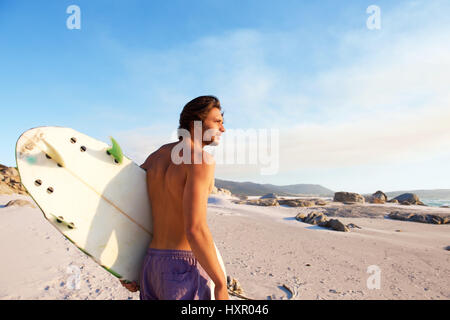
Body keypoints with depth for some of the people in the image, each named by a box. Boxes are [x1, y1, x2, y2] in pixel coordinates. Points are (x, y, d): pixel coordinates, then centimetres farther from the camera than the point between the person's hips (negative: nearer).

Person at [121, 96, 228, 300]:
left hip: (152, 266, 8)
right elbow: (195, 228, -24)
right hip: (185, 269, -8)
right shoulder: (201, 158, -15)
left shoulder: (155, 157, 11)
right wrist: (221, 284, -13)